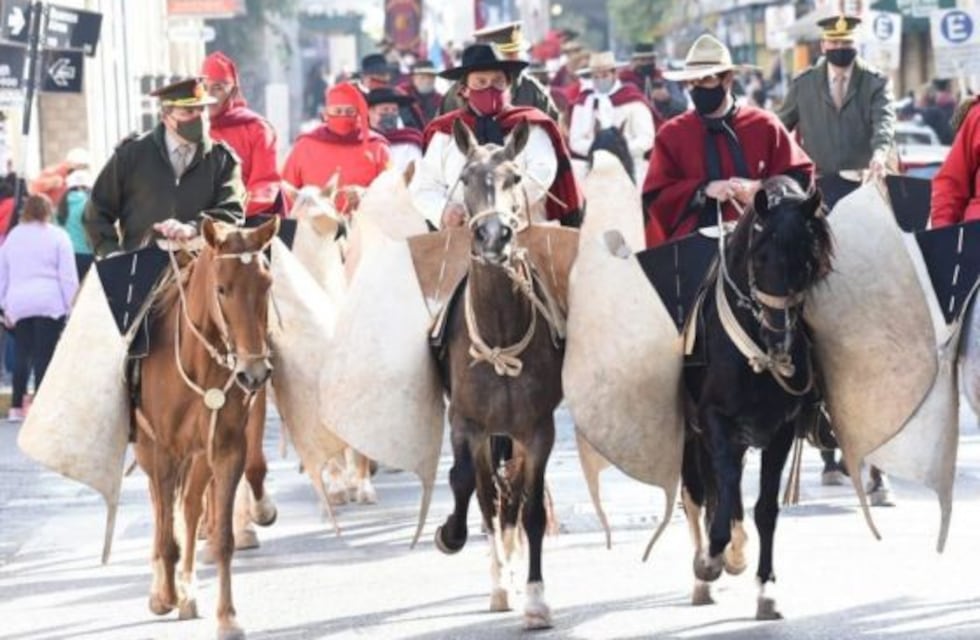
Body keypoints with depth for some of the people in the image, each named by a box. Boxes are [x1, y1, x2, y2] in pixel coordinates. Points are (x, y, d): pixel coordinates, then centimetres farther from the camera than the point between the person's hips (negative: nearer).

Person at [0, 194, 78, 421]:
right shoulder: (57, 236, 0)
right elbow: (68, 275, -4)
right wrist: (72, 305, 0)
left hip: (19, 304, 4)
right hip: (49, 303, -4)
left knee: (21, 354, 9)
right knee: (44, 356, -4)